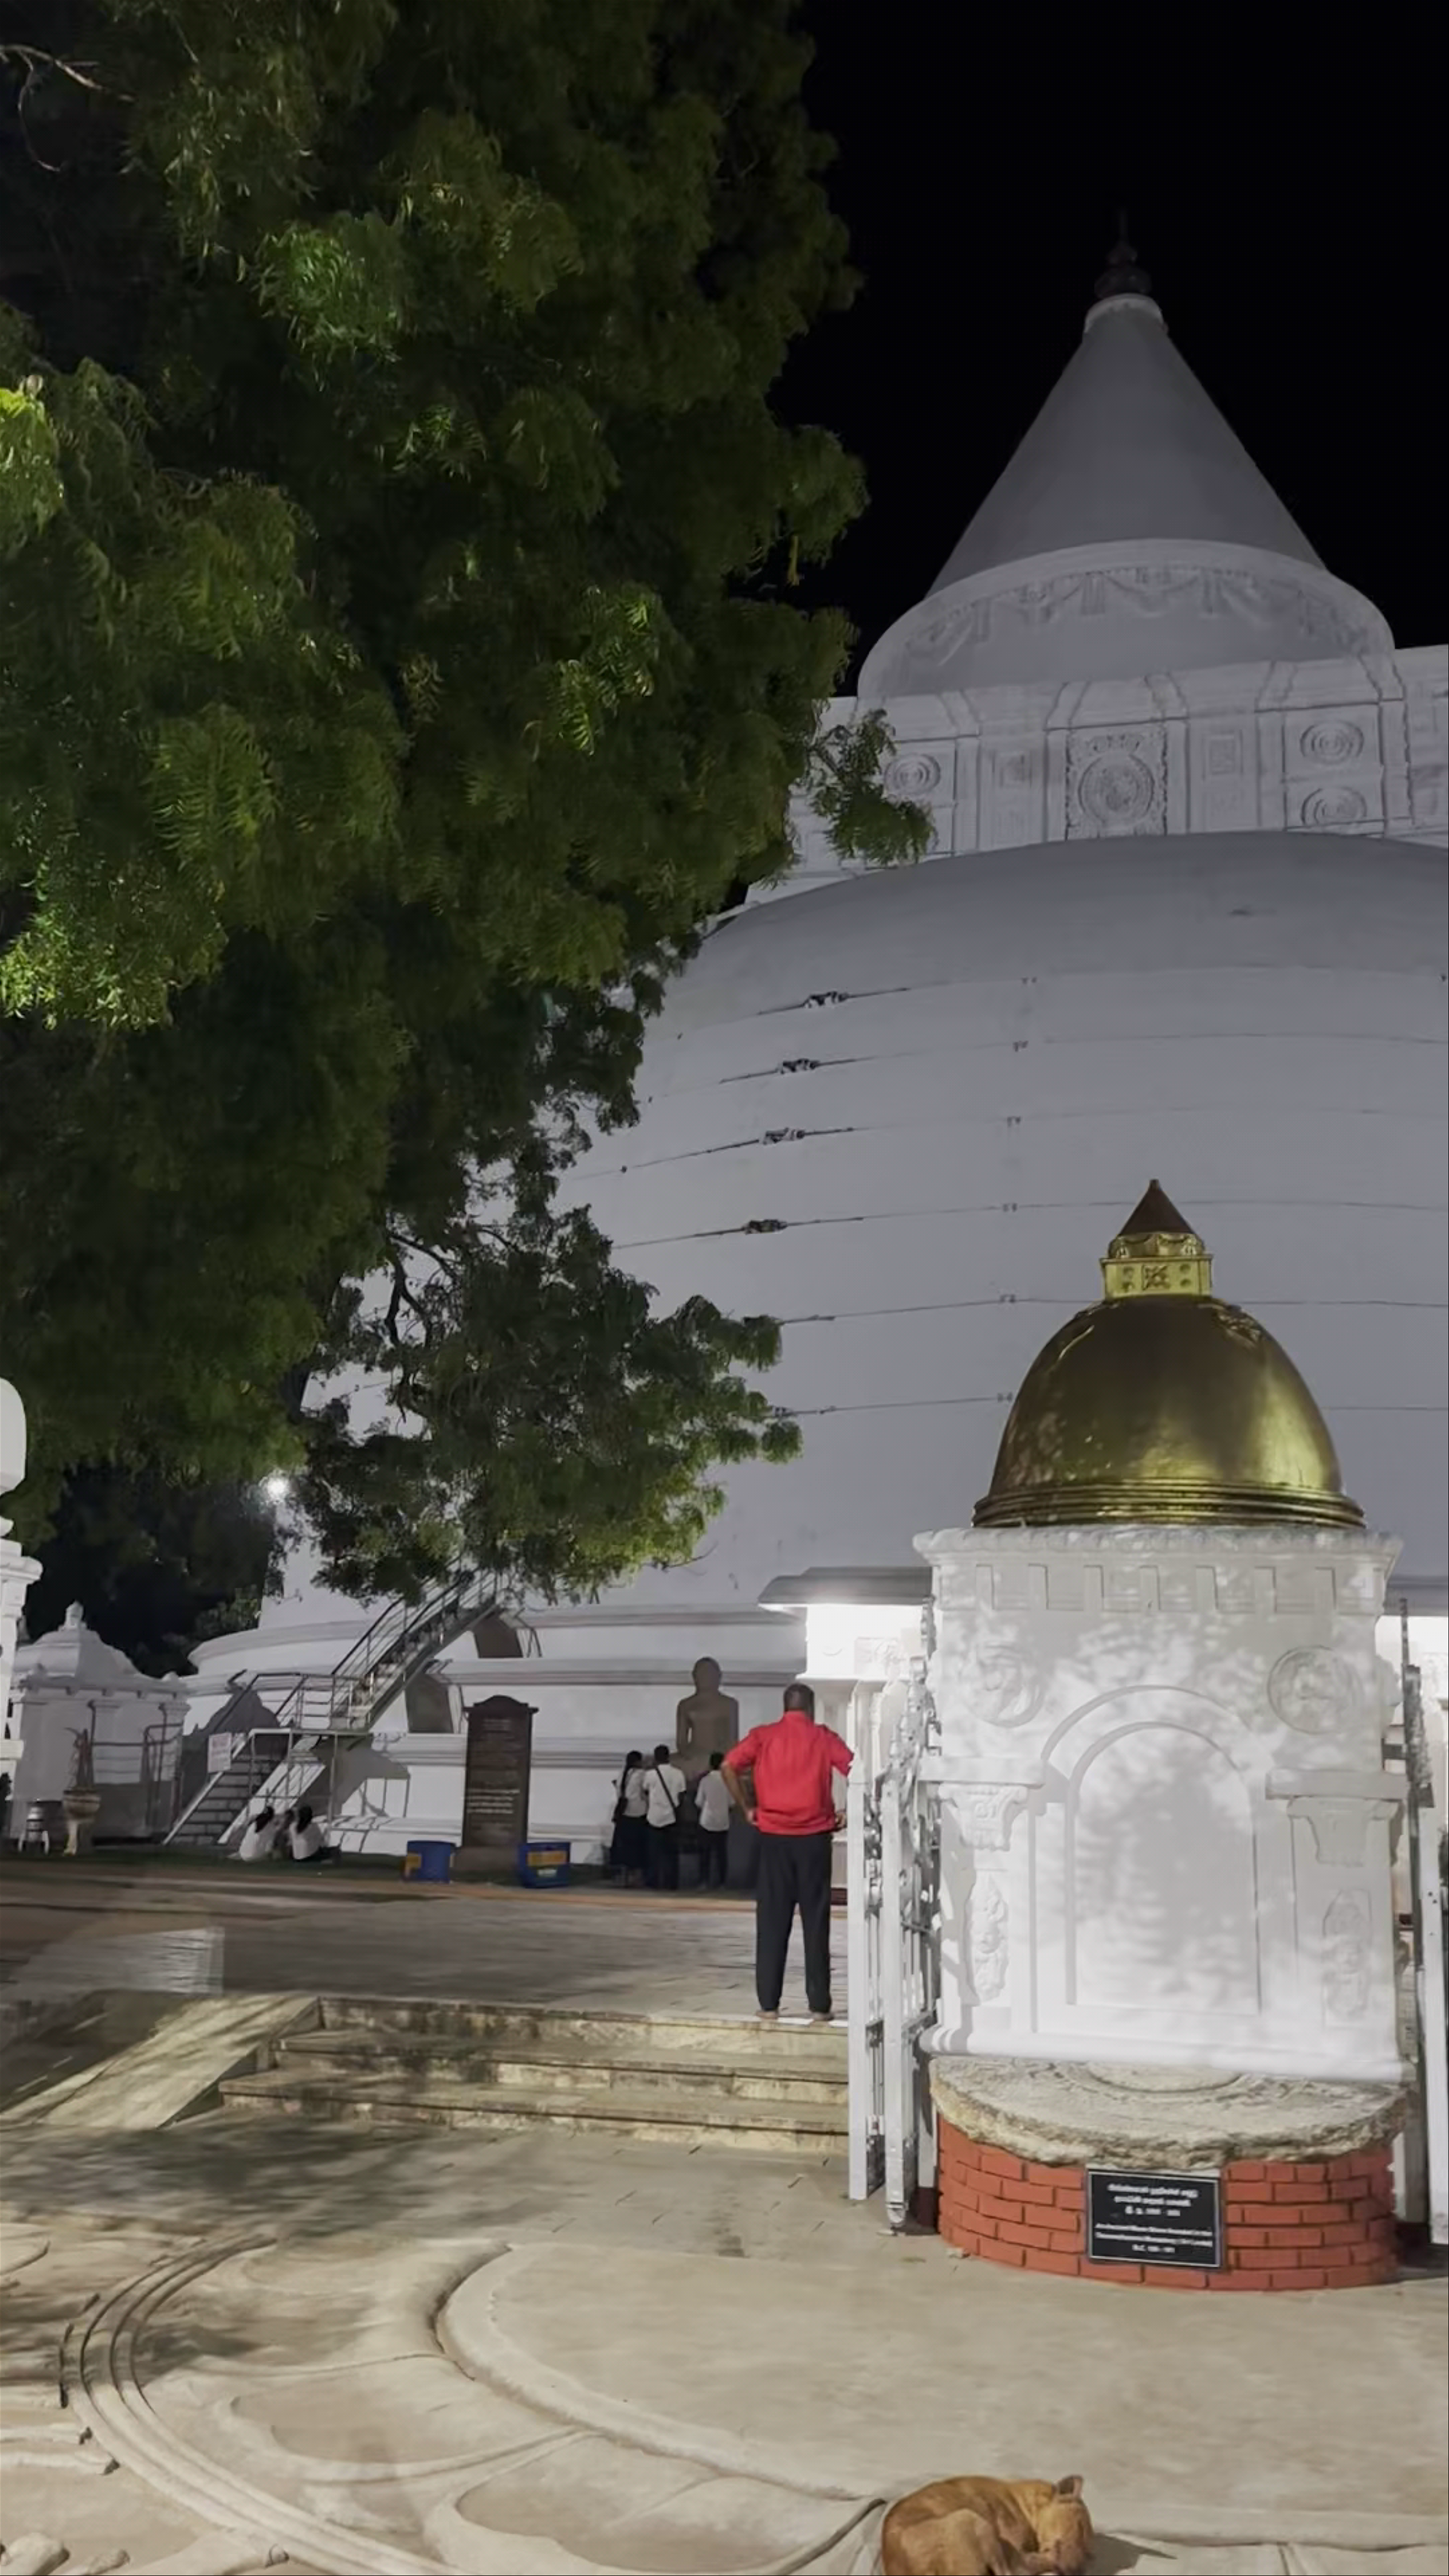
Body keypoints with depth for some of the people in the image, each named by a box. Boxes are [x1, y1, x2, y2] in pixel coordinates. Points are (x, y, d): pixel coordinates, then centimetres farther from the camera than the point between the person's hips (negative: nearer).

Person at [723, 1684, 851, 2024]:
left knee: (772, 1923, 6)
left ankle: (769, 2005, 6)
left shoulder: (763, 1736, 5)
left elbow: (729, 1767, -7)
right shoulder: (824, 1738, 3)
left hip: (774, 1838, 1)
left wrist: (746, 1809, 2)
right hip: (814, 1838, -1)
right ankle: (819, 2005, 6)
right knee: (816, 1923, 4)